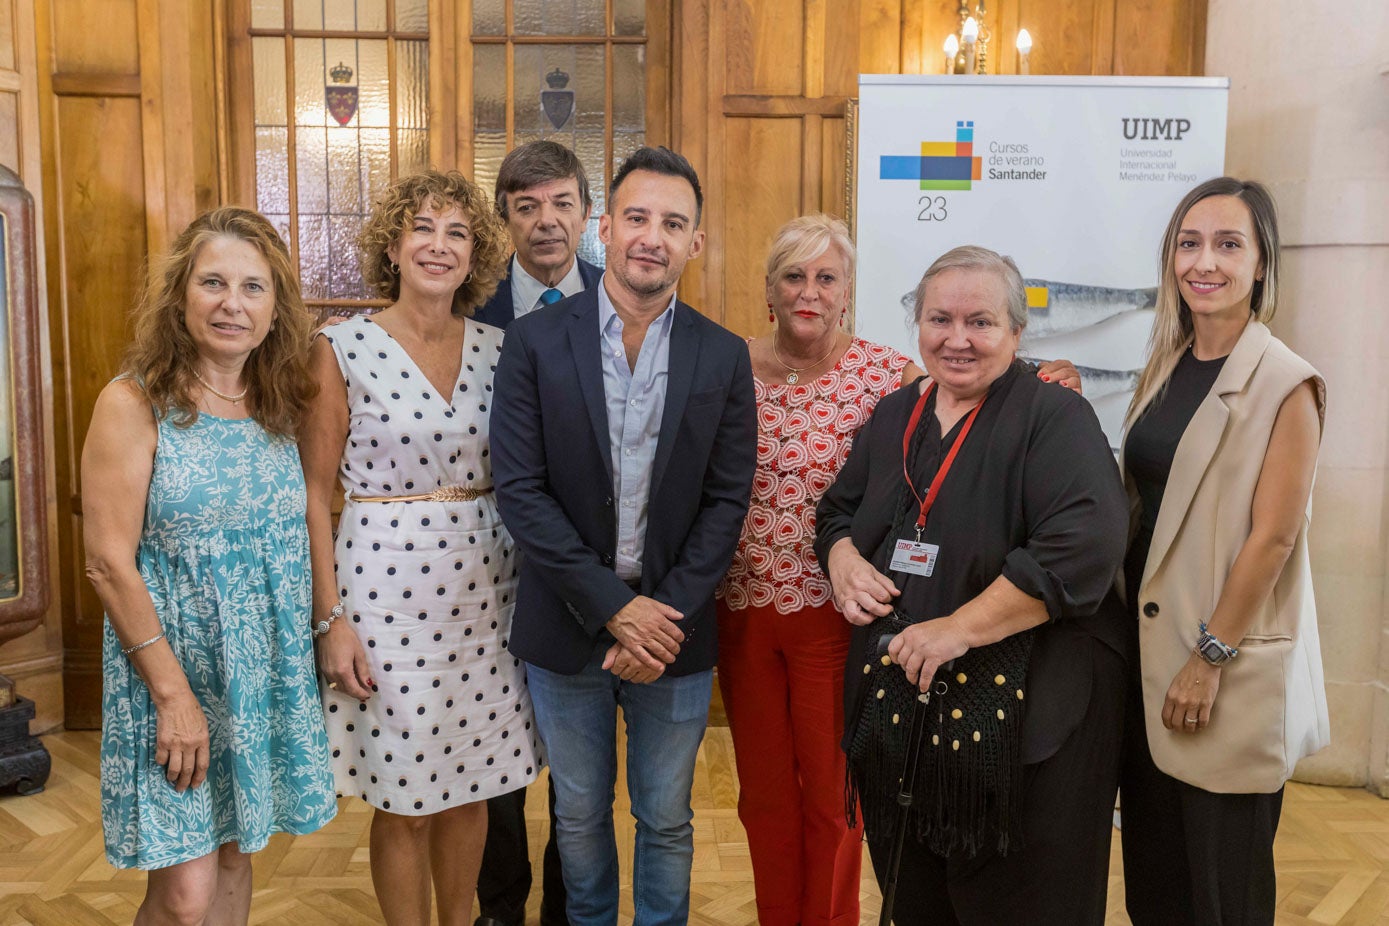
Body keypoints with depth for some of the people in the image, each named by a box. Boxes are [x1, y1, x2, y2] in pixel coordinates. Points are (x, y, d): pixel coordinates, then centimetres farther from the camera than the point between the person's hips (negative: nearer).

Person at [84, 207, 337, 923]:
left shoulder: (277, 406, 5)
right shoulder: (133, 402, -11)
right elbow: (108, 561, -13)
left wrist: (326, 631, 2)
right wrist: (174, 693, -15)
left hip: (264, 671, 5)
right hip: (169, 664, -5)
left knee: (234, 856, 17)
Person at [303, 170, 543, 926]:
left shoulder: (496, 348, 4)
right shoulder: (343, 348, -5)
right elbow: (314, 491, -4)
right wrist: (328, 617, -8)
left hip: (483, 585, 4)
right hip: (385, 582, -3)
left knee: (469, 786, 16)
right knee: (403, 799, 7)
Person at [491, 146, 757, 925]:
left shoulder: (724, 356, -2)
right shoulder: (536, 341, -6)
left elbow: (727, 502, -3)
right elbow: (520, 489, -11)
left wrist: (666, 616, -12)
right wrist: (614, 607, -15)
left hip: (674, 628, 1)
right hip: (568, 627, 0)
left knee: (667, 821, 16)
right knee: (580, 815, 18)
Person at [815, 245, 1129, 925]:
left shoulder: (1055, 419, -10)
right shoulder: (894, 416, 10)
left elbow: (1084, 545, -23)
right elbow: (837, 511, 21)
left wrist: (960, 628, -24)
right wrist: (843, 561, -2)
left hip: (1020, 717, -5)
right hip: (894, 710, 6)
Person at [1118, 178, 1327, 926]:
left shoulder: (1284, 383, -12)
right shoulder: (1165, 368, 8)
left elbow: (1272, 536, -15)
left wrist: (1211, 659, -14)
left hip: (1231, 672, -6)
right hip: (1150, 647, 6)